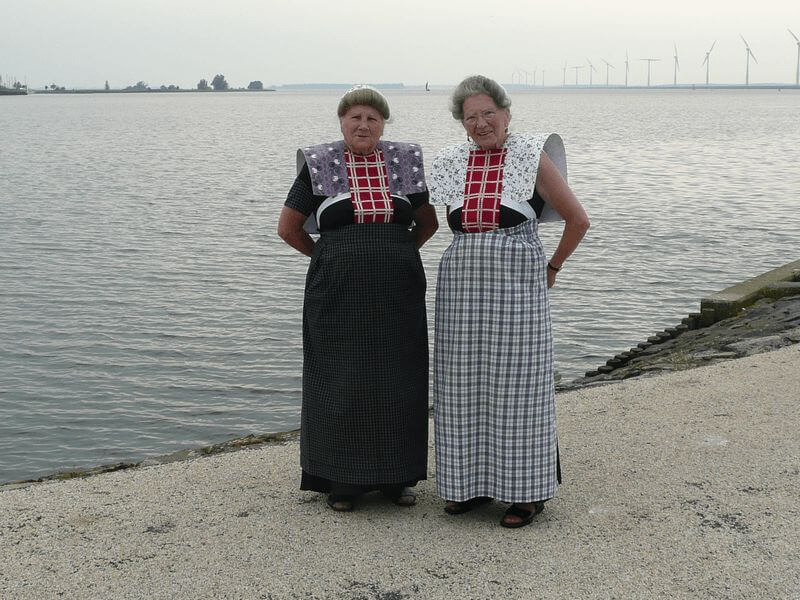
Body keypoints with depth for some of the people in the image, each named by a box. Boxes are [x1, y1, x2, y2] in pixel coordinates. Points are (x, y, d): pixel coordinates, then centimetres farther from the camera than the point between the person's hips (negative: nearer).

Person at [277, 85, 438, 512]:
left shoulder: (404, 162, 7)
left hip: (396, 290, 2)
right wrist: (331, 256, 10)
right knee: (341, 380, 1)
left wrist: (396, 253, 12)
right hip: (339, 291, -2)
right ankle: (341, 480, 12)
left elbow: (428, 221, 19)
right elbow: (289, 228, 7)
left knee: (397, 378, 5)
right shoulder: (319, 166, 1)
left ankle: (396, 476, 17)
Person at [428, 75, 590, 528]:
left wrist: (553, 266, 11)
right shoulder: (451, 164, 9)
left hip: (518, 286, -4)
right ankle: (471, 481, 20)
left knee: (518, 383, 0)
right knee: (464, 384, 7)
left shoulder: (532, 158, -2)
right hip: (462, 284, 4)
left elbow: (578, 220, 4)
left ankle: (528, 491, 10)